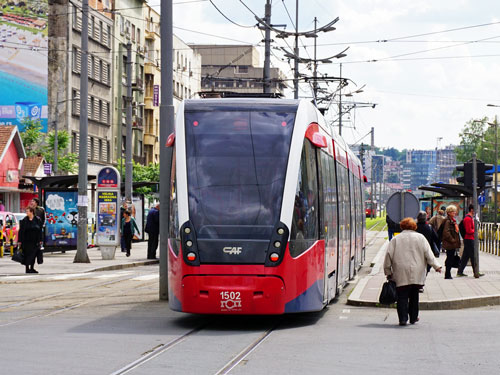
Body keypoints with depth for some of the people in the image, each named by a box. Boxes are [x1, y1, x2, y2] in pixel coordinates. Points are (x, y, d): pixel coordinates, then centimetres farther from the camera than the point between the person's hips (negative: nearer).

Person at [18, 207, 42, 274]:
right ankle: (27, 269, 1)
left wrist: (40, 240, -1)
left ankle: (32, 268, 19)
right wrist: (20, 241, -8)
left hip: (35, 241, 2)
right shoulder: (24, 220, -2)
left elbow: (39, 231, 3)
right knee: (27, 255, -3)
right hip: (26, 241, -2)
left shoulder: (37, 220, 2)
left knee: (34, 255, 7)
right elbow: (21, 231, -3)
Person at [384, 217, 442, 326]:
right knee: (414, 295, 13)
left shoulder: (395, 239, 4)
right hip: (417, 274, 1)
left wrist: (388, 272, 9)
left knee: (402, 296, -2)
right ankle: (413, 318, 20)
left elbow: (388, 256, 2)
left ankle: (403, 318, -14)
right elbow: (428, 254, 1)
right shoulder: (420, 238, 6)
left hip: (401, 274, -1)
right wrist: (436, 266, 4)